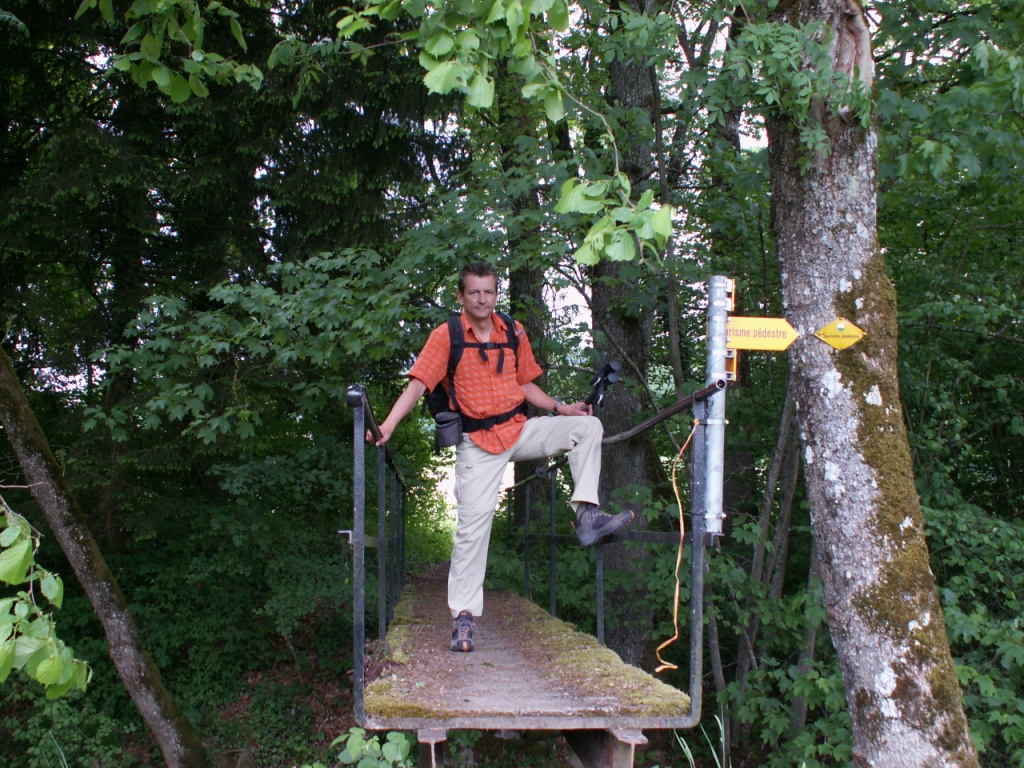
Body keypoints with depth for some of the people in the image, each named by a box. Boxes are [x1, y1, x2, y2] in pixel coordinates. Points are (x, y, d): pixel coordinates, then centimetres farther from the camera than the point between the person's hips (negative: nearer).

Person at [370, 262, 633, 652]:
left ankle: (587, 516, -12)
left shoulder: (514, 332, 6)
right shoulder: (446, 335, -7)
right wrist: (387, 426, -26)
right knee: (474, 521, -10)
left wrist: (560, 408, 3)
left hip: (519, 429, 5)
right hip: (478, 441, -4)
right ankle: (464, 615, -2)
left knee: (587, 426, -10)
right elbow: (417, 385, -13)